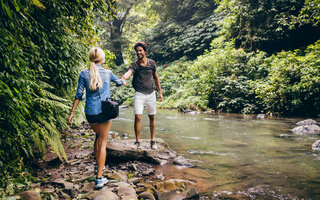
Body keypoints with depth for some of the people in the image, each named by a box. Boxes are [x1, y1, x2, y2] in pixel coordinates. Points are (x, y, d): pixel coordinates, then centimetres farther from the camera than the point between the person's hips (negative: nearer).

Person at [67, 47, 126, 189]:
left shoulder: (84, 73, -2)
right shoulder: (107, 73, -1)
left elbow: (79, 94, -3)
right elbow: (118, 82, 20)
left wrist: (72, 112, 4)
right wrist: (123, 82, 44)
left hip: (90, 113, 2)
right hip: (104, 111, -2)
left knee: (98, 136, 27)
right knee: (103, 142, 4)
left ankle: (98, 165, 37)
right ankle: (99, 178, 0)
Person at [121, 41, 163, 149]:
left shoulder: (152, 63, 3)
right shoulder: (134, 65, -6)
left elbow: (156, 78, 12)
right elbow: (129, 72, -28)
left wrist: (160, 92, 12)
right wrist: (124, 77, -51)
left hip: (151, 94, 3)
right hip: (139, 94, -2)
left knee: (152, 117, 8)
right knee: (137, 117, -11)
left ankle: (152, 140, 20)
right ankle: (137, 141, 2)